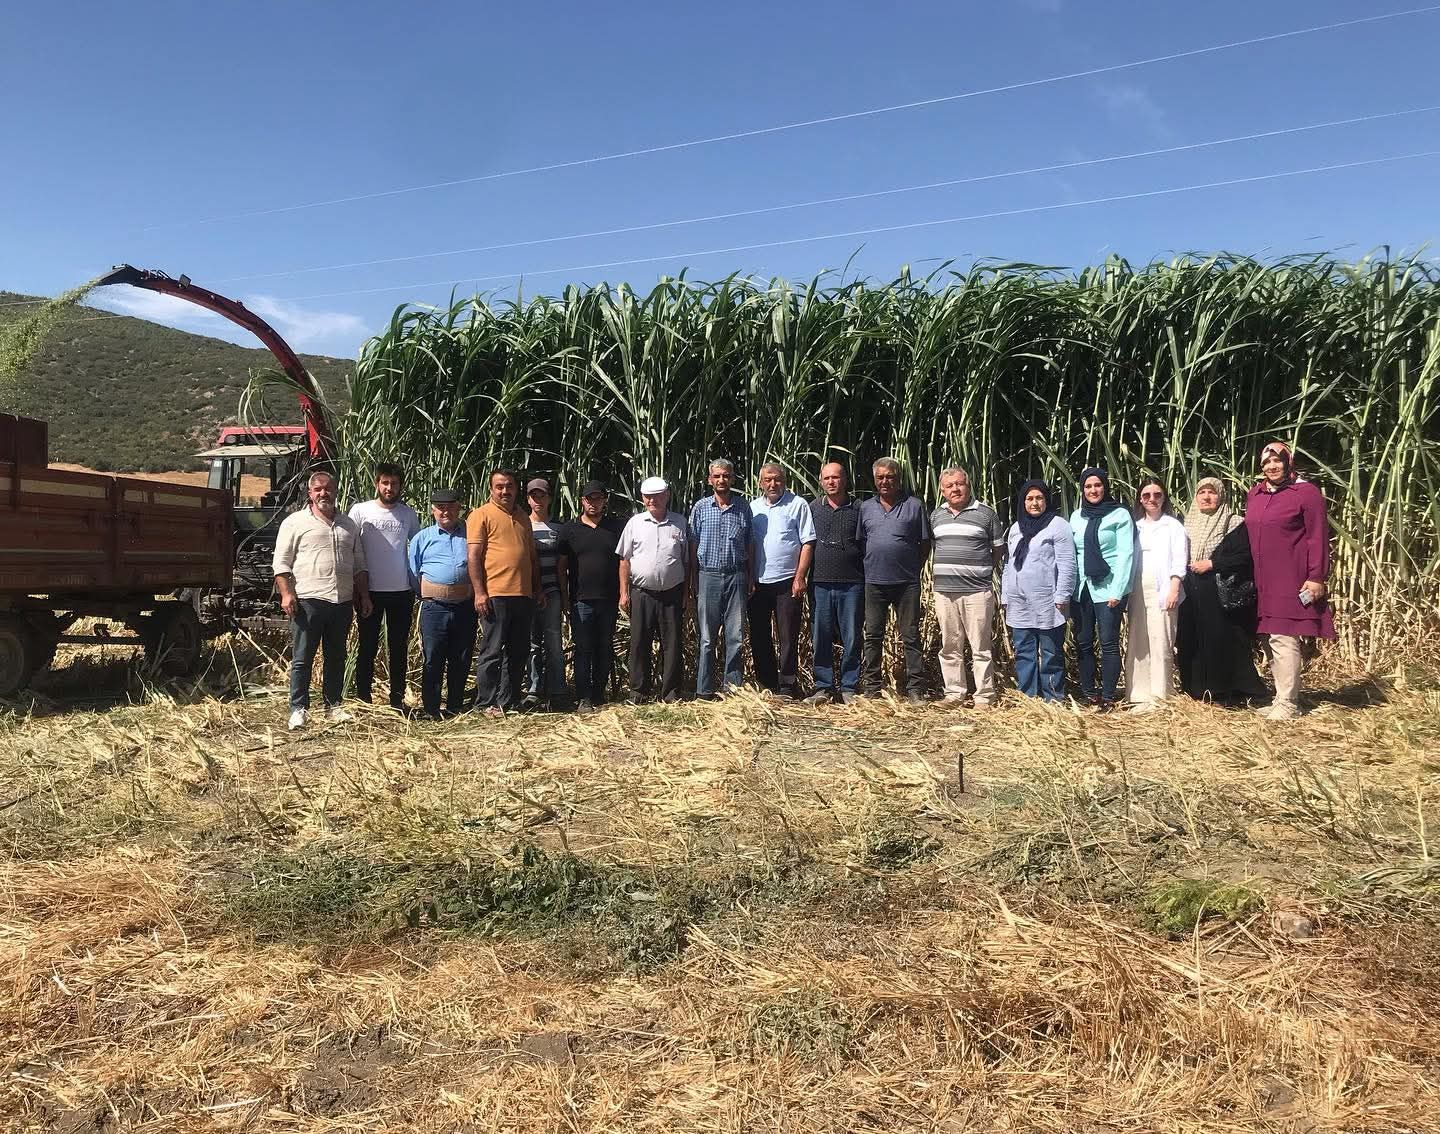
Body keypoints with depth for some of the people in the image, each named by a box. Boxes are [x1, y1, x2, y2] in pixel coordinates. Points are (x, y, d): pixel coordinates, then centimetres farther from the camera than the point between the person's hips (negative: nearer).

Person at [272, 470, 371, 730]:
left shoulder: (349, 525, 17)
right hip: (308, 600, -4)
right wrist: (286, 594, -11)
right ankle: (298, 709, 5)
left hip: (343, 602, 5)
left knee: (336, 657, 11)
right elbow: (281, 562, -1)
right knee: (302, 659, -1)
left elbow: (359, 564, 21)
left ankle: (333, 706, 20)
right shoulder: (295, 522, 2)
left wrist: (364, 596, 14)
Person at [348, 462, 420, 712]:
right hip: (370, 590, -2)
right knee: (367, 647, 5)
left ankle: (397, 700, 17)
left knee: (399, 648, 9)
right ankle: (362, 698, 15)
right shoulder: (360, 510, -2)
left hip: (402, 591, 2)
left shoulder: (408, 513, 6)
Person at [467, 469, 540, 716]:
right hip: (495, 595, -7)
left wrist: (538, 589, 17)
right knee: (492, 652, -2)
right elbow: (473, 556, -8)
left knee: (518, 653, 10)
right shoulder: (481, 515, -1)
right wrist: (479, 593, -14)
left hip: (523, 595, 7)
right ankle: (486, 703, 7)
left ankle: (509, 701, 19)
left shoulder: (523, 519, 19)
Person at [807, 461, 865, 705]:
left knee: (851, 639, 2)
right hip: (820, 584, 1)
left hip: (851, 584, -1)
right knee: (820, 639, 4)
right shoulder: (813, 508, 10)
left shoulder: (858, 508, 5)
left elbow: (867, 546, 7)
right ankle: (823, 687, 13)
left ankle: (849, 688, 12)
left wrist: (868, 580, 1)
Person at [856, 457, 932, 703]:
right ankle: (872, 689, 15)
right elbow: (858, 542, 15)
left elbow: (925, 544, 6)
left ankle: (915, 689, 6)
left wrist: (914, 569, 0)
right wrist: (867, 567, 6)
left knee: (911, 636, 1)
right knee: (873, 636, 7)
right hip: (874, 582, 3)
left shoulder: (914, 506, 2)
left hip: (906, 582, -2)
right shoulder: (866, 508, 10)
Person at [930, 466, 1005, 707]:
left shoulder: (986, 513, 1)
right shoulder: (936, 515, 12)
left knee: (981, 647, -2)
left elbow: (999, 549, 7)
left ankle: (984, 695, 5)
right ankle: (954, 692, 18)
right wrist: (938, 571, 11)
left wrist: (983, 573, 4)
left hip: (977, 591, -4)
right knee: (950, 646, 9)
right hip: (944, 590, 4)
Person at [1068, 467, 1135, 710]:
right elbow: (1070, 554, 12)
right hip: (1081, 588, 5)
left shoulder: (1120, 515, -2)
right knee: (1083, 643, 7)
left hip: (1108, 588, -5)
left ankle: (1107, 697, 4)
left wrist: (1117, 591, -15)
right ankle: (1087, 693, 16)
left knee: (1108, 643, -2)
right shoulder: (1076, 517, 11)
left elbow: (1125, 554, -7)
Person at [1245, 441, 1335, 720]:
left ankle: (1288, 703, -4)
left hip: (1290, 582, -6)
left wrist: (1317, 577, -13)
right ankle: (1281, 697, 19)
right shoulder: (1254, 495, 13)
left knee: (1283, 639, -9)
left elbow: (1318, 538, -8)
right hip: (1262, 583, 7)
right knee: (1269, 640, 9)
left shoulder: (1306, 492, -5)